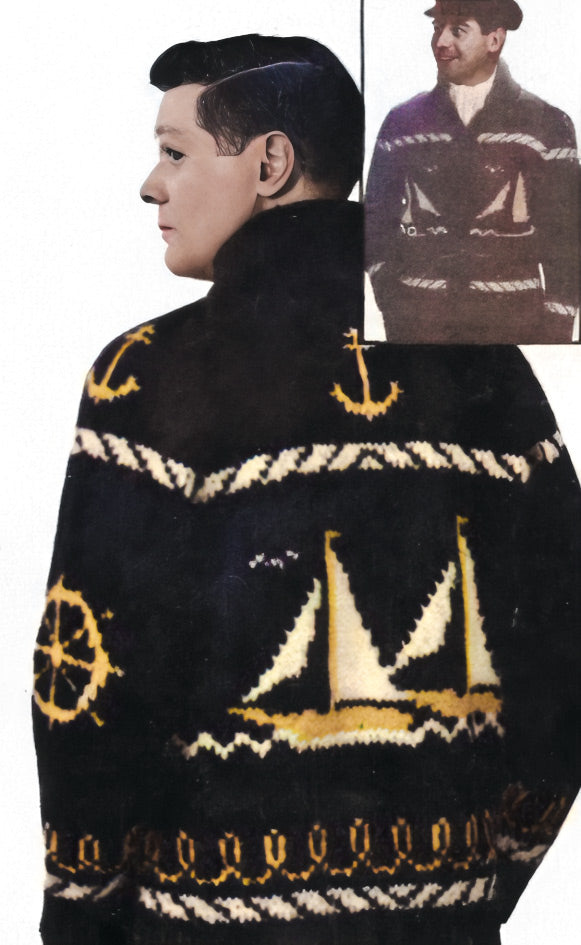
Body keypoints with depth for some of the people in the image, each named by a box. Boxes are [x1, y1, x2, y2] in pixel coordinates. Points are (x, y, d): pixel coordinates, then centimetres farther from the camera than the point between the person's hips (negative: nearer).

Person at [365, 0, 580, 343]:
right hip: (418, 320, 1)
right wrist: (391, 300, 2)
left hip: (513, 314, -1)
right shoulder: (403, 122, 9)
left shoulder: (546, 124, 3)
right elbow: (377, 218, 13)